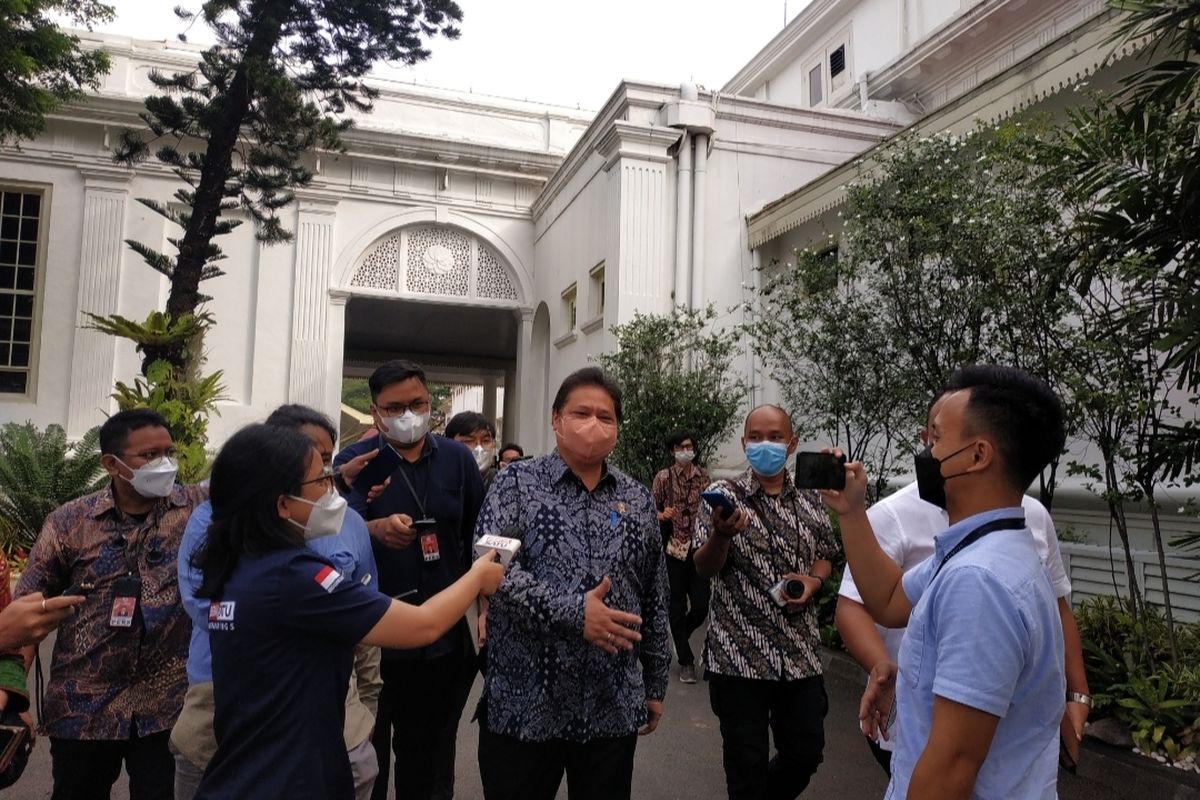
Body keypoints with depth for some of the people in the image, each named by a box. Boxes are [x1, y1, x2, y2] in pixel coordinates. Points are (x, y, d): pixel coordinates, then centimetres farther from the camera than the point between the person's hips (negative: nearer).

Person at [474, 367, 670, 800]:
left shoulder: (638, 499, 7)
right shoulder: (517, 482, -3)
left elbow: (654, 598, 12)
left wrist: (655, 683, 14)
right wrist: (570, 613, -24)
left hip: (614, 708, 3)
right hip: (523, 705, -3)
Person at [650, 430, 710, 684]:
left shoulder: (703, 477, 6)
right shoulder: (663, 477, -3)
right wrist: (663, 515, -22)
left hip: (698, 548, 3)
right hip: (672, 548, -3)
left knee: (701, 606, 1)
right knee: (677, 607, 3)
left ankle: (680, 638, 32)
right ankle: (686, 661, 16)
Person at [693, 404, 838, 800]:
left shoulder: (810, 501, 5)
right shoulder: (723, 494, -6)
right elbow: (705, 569, -11)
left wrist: (813, 581, -5)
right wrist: (722, 534, -33)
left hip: (800, 655, 4)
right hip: (738, 656, -4)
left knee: (806, 754, 16)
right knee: (747, 766, 7)